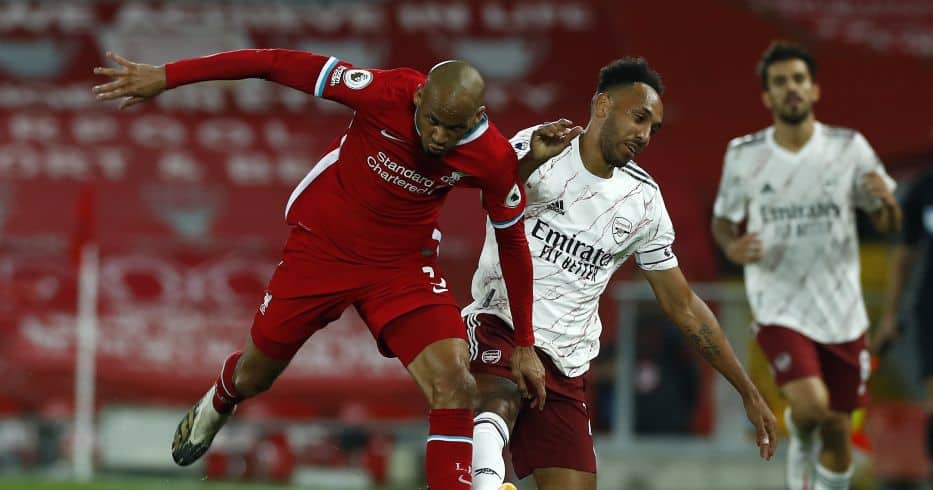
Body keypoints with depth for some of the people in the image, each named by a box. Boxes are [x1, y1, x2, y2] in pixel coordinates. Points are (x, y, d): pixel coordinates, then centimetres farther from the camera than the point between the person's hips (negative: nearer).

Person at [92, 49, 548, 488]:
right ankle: (216, 406, 55)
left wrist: (524, 345, 1)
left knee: (455, 385, -22)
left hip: (403, 266, 1)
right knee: (252, 377, 17)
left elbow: (512, 242, -4)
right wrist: (166, 76, -26)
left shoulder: (493, 157, -22)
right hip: (320, 248, 0)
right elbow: (276, 64, -26)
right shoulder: (387, 93, -30)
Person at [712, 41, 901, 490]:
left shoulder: (849, 148, -2)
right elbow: (723, 220, 10)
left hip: (841, 309, 2)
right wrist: (733, 247, -12)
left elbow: (888, 223, 4)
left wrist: (886, 202, -20)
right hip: (779, 308, -2)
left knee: (837, 428, 7)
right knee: (810, 405, -23)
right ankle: (800, 446, 12)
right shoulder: (743, 155, -3)